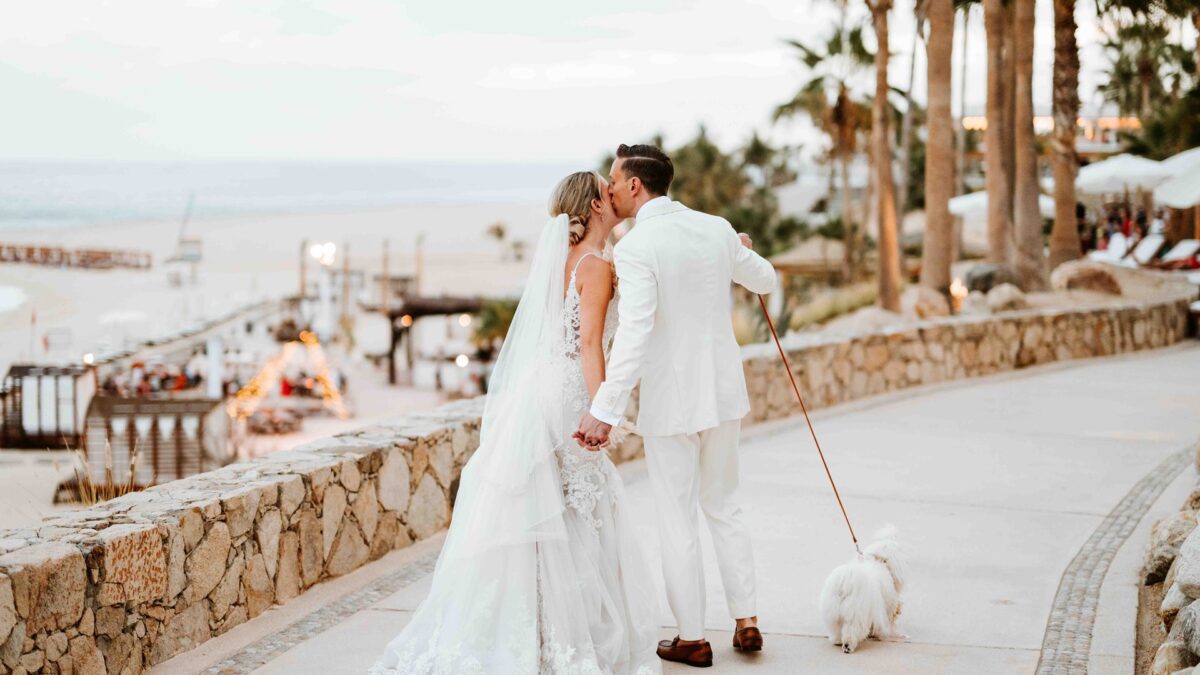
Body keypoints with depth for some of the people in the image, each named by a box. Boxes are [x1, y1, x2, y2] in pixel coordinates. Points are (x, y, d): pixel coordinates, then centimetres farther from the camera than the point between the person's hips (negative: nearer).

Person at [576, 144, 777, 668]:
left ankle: (692, 639, 15)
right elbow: (765, 281, 18)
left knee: (678, 522, 6)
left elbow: (634, 333, -27)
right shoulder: (717, 230, 1)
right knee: (724, 507, 20)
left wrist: (604, 410, -28)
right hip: (723, 391, 6)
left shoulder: (635, 248, -17)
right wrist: (744, 252, 40)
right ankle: (746, 621, 23)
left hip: (671, 400, -6)